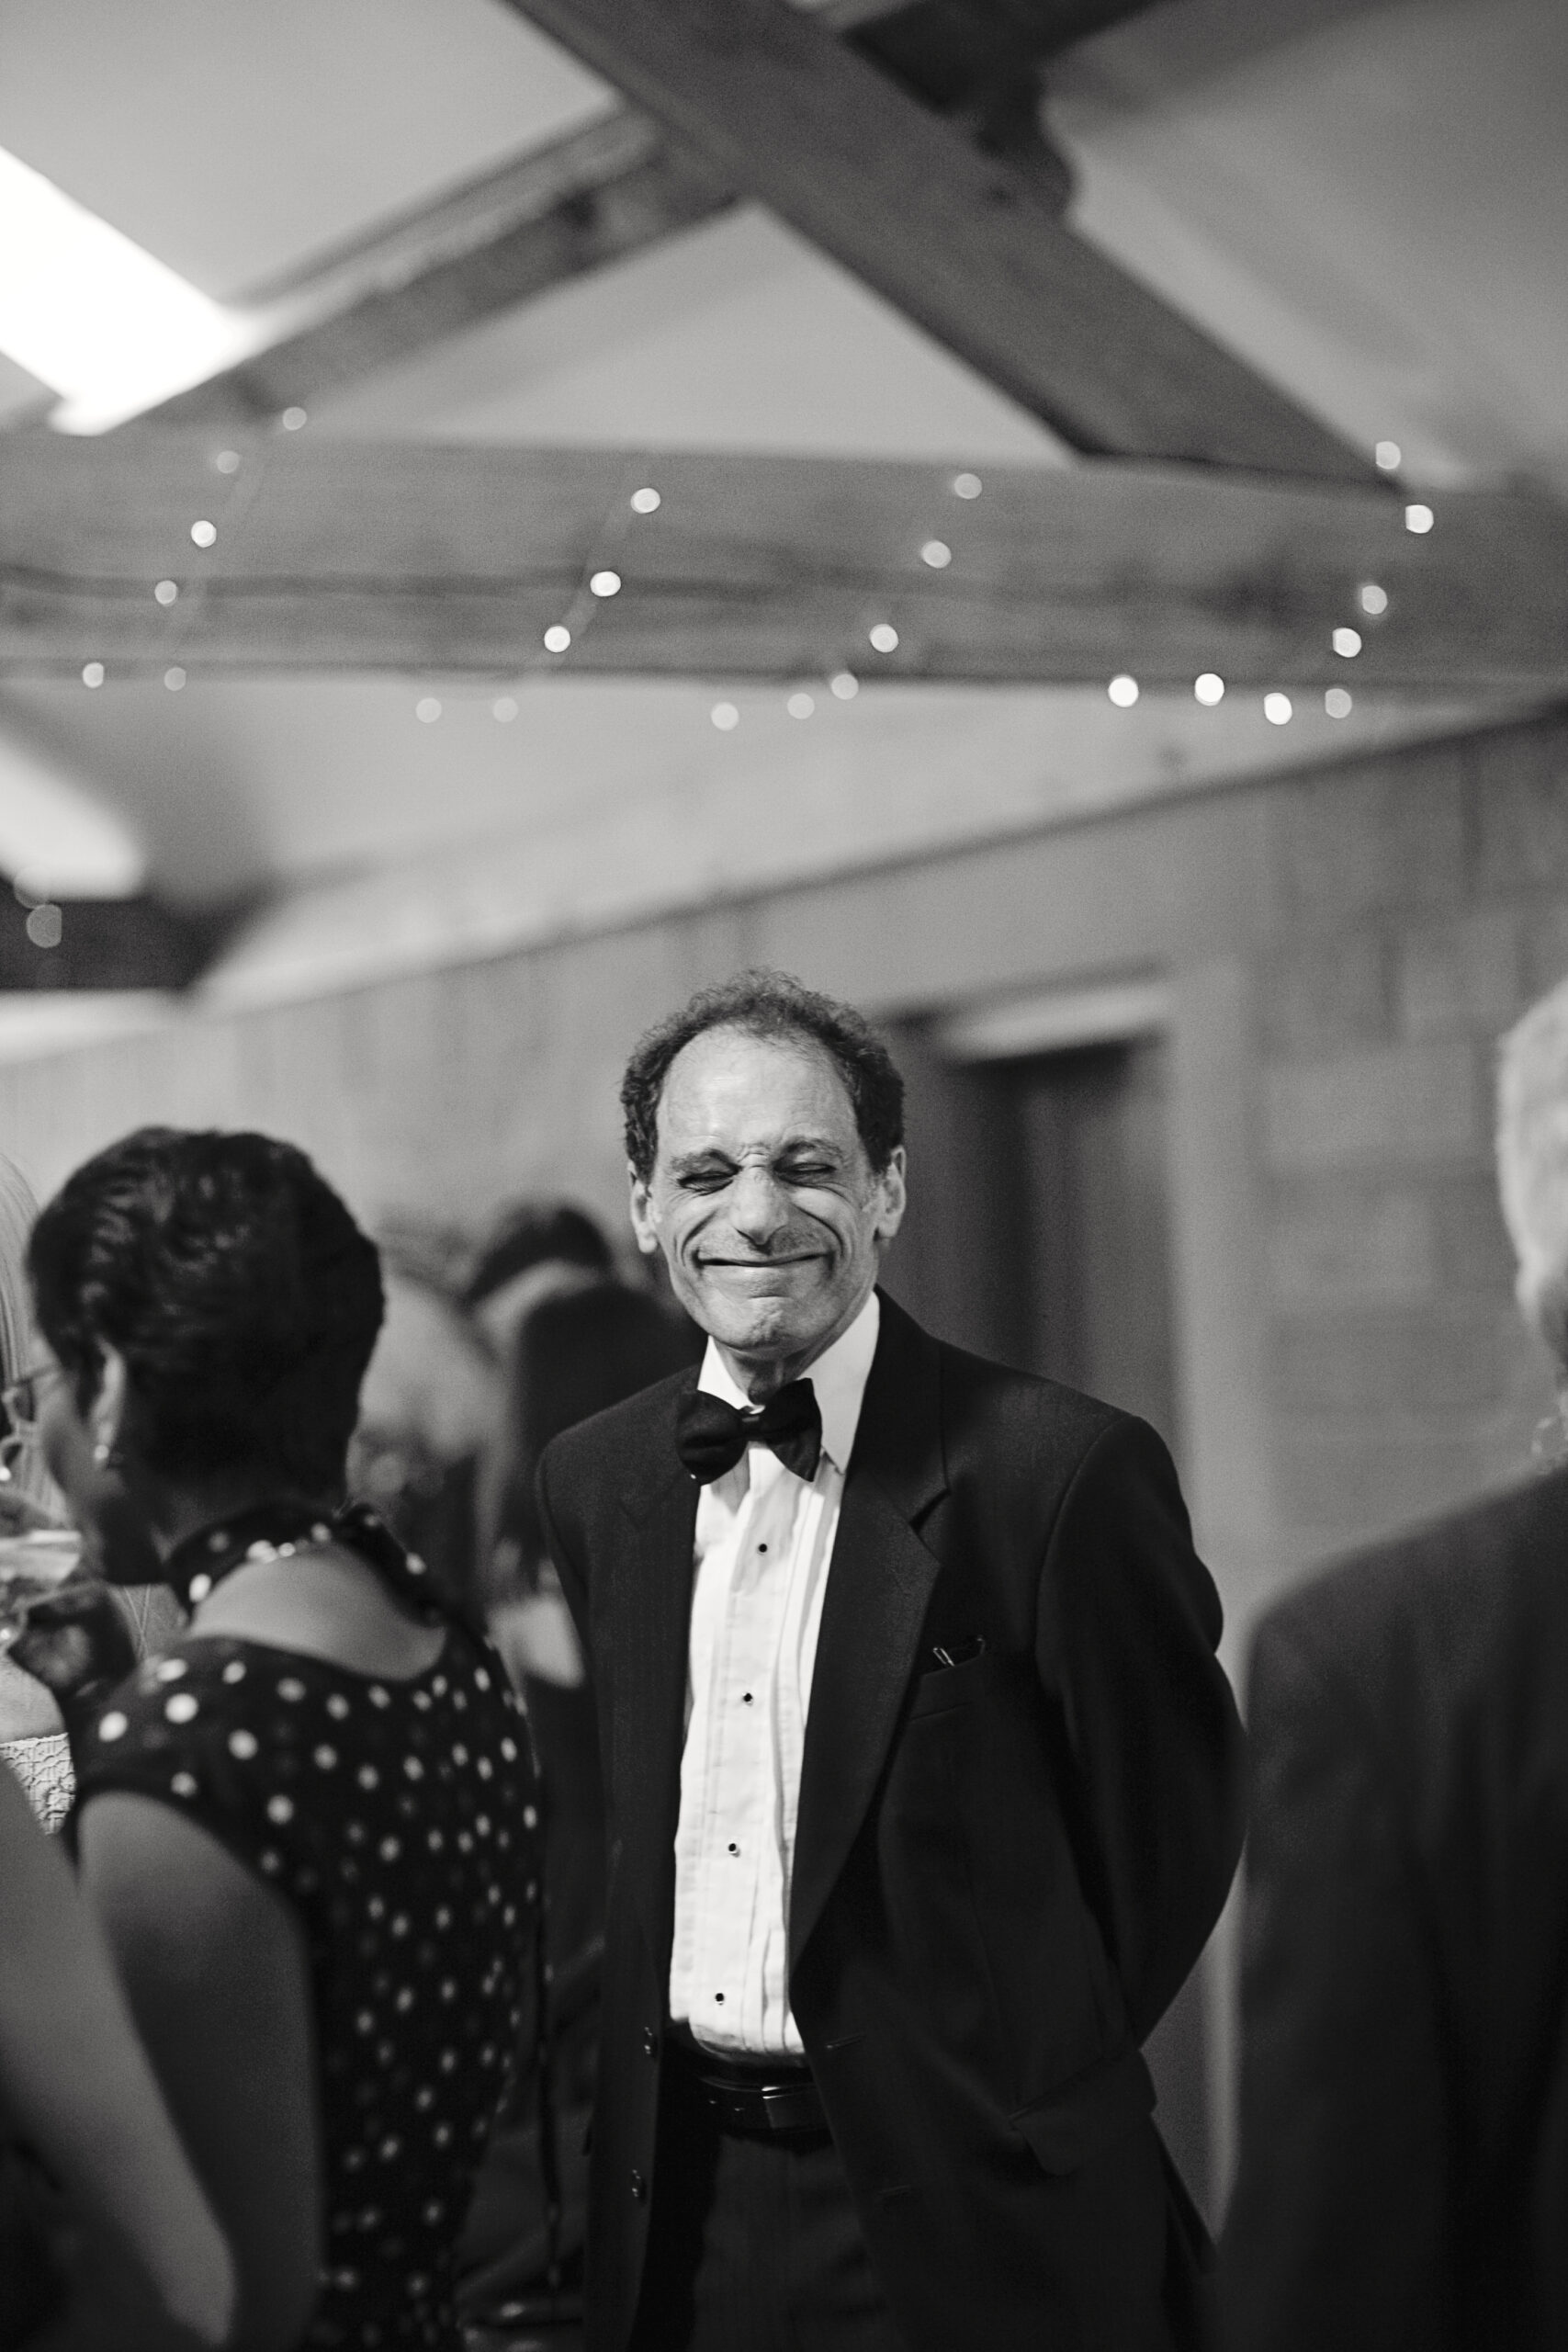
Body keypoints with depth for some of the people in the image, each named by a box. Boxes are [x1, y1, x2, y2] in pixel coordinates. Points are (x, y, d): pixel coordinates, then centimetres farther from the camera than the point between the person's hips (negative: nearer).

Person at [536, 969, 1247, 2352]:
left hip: (962, 2227, -5)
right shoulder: (590, 1482, 3)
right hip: (675, 2209, 5)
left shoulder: (1064, 1473, -16)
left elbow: (1168, 1838, -9)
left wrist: (1012, 2100, -2)